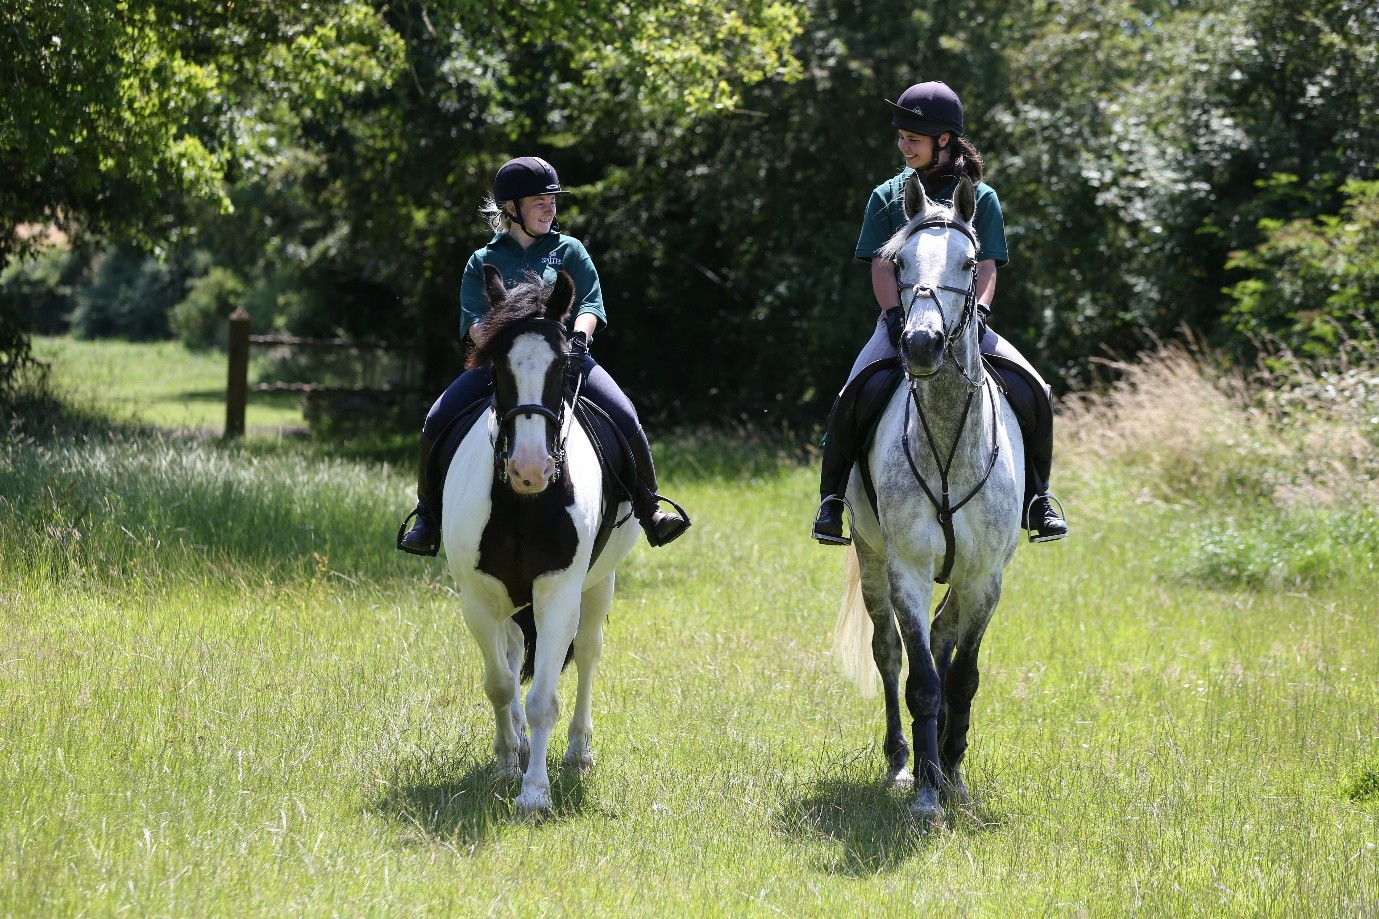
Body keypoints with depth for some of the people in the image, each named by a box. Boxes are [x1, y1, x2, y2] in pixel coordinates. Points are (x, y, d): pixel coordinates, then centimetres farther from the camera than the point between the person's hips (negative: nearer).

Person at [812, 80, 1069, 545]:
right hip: (903, 320, 0)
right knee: (854, 394, -27)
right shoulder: (887, 197, 8)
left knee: (1031, 391, -20)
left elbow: (987, 267, 0)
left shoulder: (981, 198, 7)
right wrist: (896, 317, -16)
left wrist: (977, 311, -20)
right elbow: (881, 267, 1)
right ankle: (832, 494, -9)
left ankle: (1037, 493, -2)